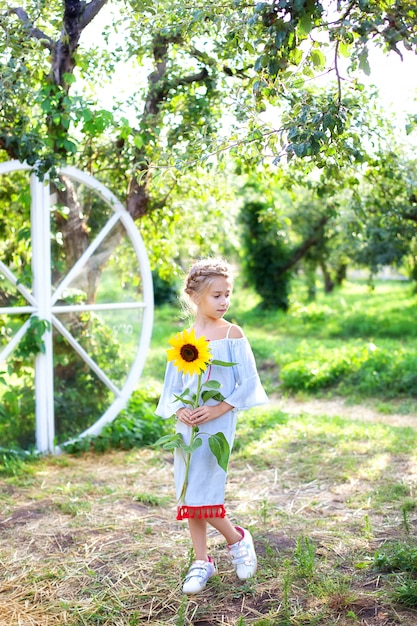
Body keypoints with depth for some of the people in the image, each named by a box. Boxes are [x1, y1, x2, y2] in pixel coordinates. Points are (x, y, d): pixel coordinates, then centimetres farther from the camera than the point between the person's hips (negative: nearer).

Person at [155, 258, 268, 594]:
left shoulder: (232, 334, -5)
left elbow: (248, 382, -7)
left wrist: (218, 409, -16)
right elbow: (172, 386, 10)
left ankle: (237, 539, 19)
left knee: (202, 493, -8)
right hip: (188, 424, 4)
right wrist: (180, 411, -10)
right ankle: (202, 561, 25)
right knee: (189, 495, 9)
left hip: (218, 422, -4)